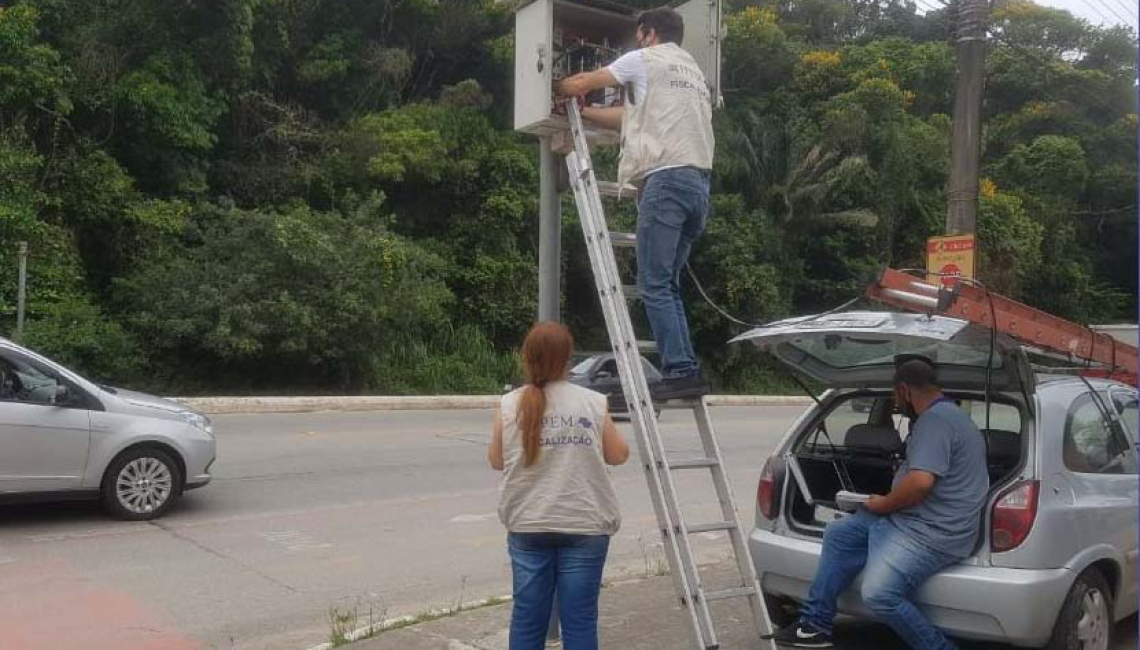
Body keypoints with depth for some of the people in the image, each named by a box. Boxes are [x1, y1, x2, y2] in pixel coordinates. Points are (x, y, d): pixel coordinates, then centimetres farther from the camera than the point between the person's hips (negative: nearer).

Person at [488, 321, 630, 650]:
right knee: (579, 618, 4)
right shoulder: (592, 403, -4)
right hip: (584, 527, -1)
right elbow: (619, 455, 6)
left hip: (527, 527, 2)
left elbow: (496, 460, 9)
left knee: (527, 616, 9)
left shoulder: (509, 405, -2)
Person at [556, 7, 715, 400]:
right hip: (699, 183, 8)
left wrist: (561, 88, 39)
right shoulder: (694, 70, 31)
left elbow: (579, 84, 16)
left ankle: (680, 372, -13)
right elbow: (632, 115, 33)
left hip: (666, 179, -8)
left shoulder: (645, 60, 8)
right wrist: (581, 112, 38)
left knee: (654, 285, -7)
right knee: (668, 285, 10)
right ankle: (687, 372, 5)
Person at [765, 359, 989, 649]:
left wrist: (884, 504, -12)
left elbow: (921, 482, -29)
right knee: (838, 535, 15)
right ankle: (815, 624, 18)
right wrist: (888, 503, 22)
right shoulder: (944, 414, 16)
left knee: (878, 594, -26)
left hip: (931, 531, -12)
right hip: (910, 518, 12)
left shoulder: (935, 419, -19)